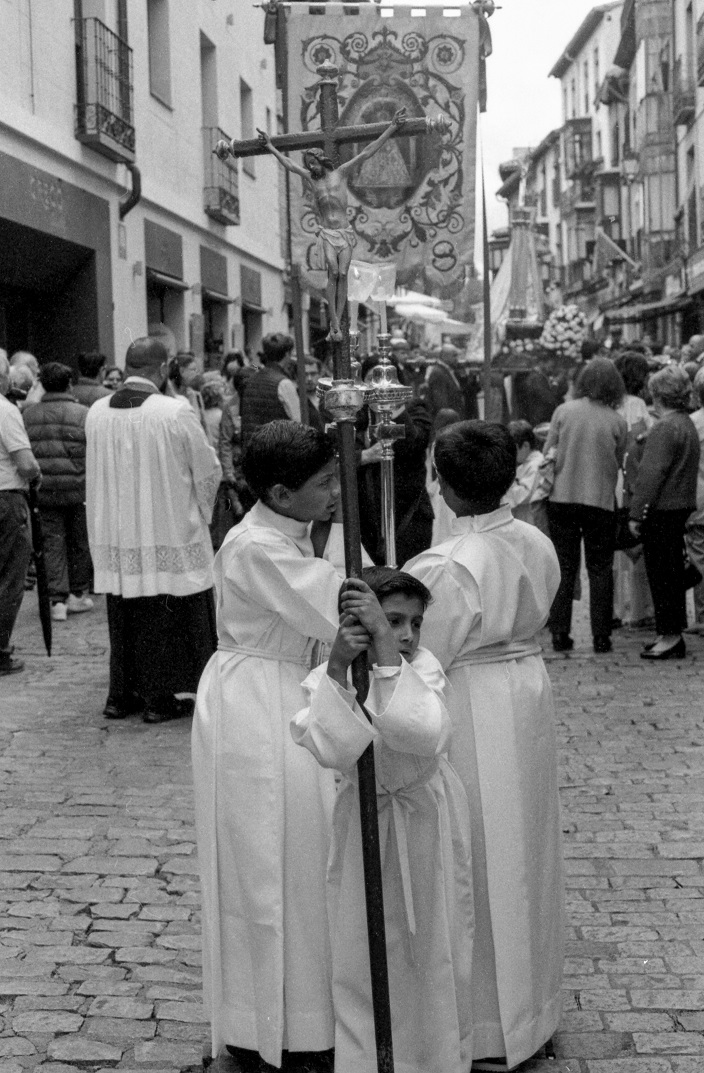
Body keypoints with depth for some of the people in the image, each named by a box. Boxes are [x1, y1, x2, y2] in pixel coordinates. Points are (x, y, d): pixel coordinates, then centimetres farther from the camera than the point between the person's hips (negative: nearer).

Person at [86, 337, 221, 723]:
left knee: (123, 616, 16)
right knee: (165, 617, 7)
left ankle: (121, 695, 23)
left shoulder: (96, 413, -3)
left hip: (114, 538, 4)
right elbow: (207, 470, -5)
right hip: (168, 535, -4)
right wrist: (200, 510, 13)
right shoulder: (175, 411, -16)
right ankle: (160, 697, 11)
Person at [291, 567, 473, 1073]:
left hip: (427, 822, 0)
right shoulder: (327, 679, -12)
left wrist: (385, 645, -38)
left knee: (435, 950, 12)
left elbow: (426, 736, -35)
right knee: (361, 957, 7)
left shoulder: (423, 667, -14)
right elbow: (335, 750, -30)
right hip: (365, 826, 0)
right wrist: (338, 667, -39)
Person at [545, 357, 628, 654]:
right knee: (601, 570, 9)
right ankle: (601, 637, 9)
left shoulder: (563, 411, -5)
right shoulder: (617, 422, -5)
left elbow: (548, 454, 0)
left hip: (562, 498, 1)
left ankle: (560, 635, 9)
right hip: (601, 501, -1)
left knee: (564, 569, 10)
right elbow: (618, 464, 4)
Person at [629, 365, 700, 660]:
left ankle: (671, 636, -1)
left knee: (661, 573, -4)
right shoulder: (688, 425, 13)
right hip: (682, 507, 9)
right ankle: (672, 633, 22)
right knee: (672, 572, 15)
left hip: (662, 510, -9)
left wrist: (637, 514, -17)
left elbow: (651, 474, -20)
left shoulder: (665, 428, -17)